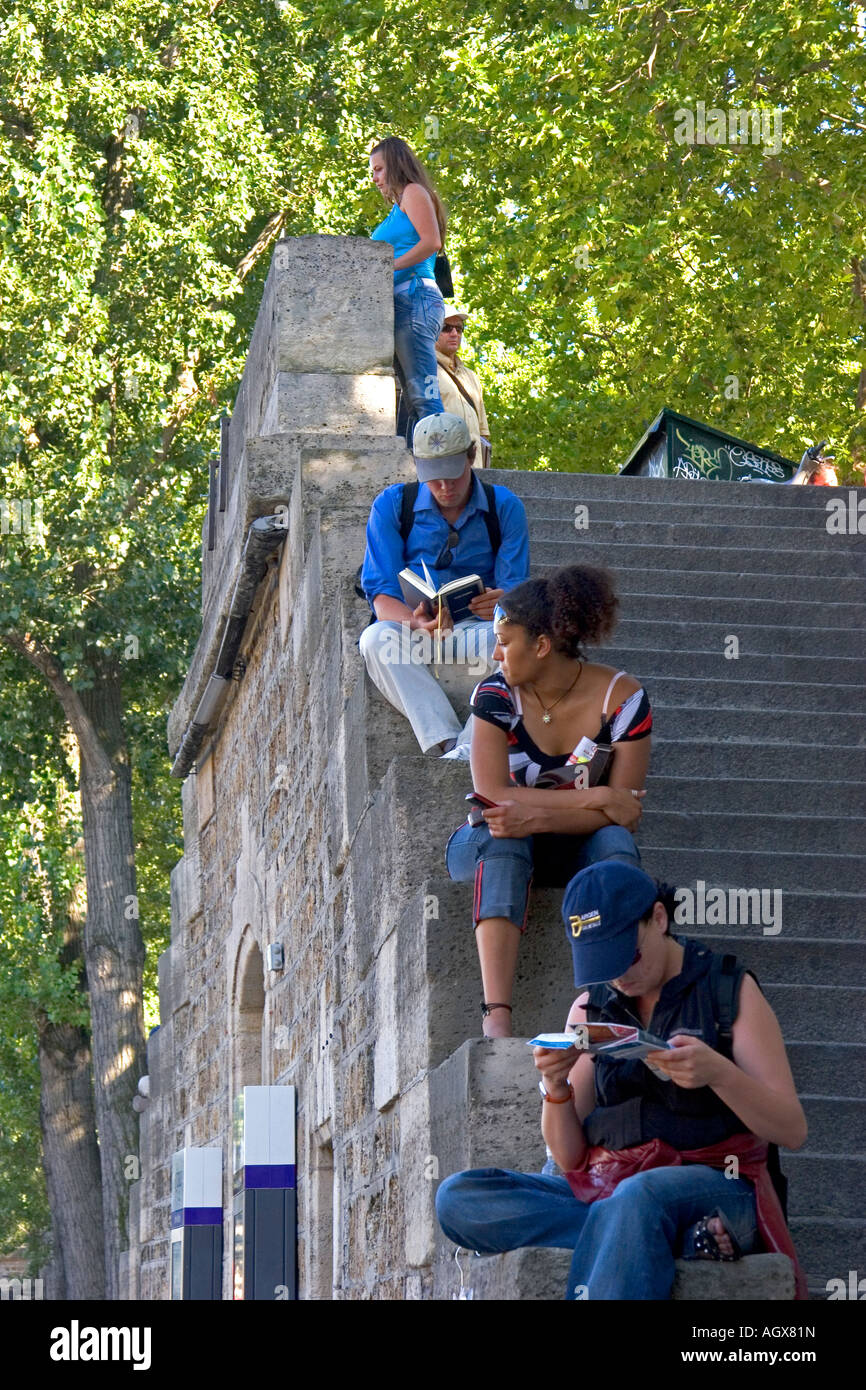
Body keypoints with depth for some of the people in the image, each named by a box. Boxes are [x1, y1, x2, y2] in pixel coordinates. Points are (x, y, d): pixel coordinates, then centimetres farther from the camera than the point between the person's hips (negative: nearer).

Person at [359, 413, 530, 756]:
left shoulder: (504, 507, 1)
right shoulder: (392, 505, -2)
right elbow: (381, 594, -8)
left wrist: (503, 603, -31)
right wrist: (416, 623, -32)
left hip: (477, 628, 0)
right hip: (409, 628, 0)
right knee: (376, 638, -35)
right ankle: (446, 745, -45)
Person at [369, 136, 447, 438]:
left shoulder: (413, 193, 4)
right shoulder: (398, 209, 29)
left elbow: (431, 242, -11)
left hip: (414, 296, -10)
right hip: (399, 303, 10)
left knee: (421, 393, -19)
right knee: (414, 398, -2)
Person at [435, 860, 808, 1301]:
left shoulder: (730, 991, 4)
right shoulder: (590, 1009, 14)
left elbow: (792, 1130, -4)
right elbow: (570, 1158, 11)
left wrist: (718, 1072, -23)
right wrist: (555, 1088, -10)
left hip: (714, 1193, -6)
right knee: (457, 1199, -19)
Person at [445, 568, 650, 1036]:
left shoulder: (622, 698, -13)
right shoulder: (496, 695, -12)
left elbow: (623, 815, -18)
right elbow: (492, 796, -23)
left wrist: (536, 816, -33)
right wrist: (595, 797, -28)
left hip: (575, 848, 1)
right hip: (489, 847, 0)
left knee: (615, 842, -33)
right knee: (501, 836, -36)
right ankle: (496, 1015, -50)